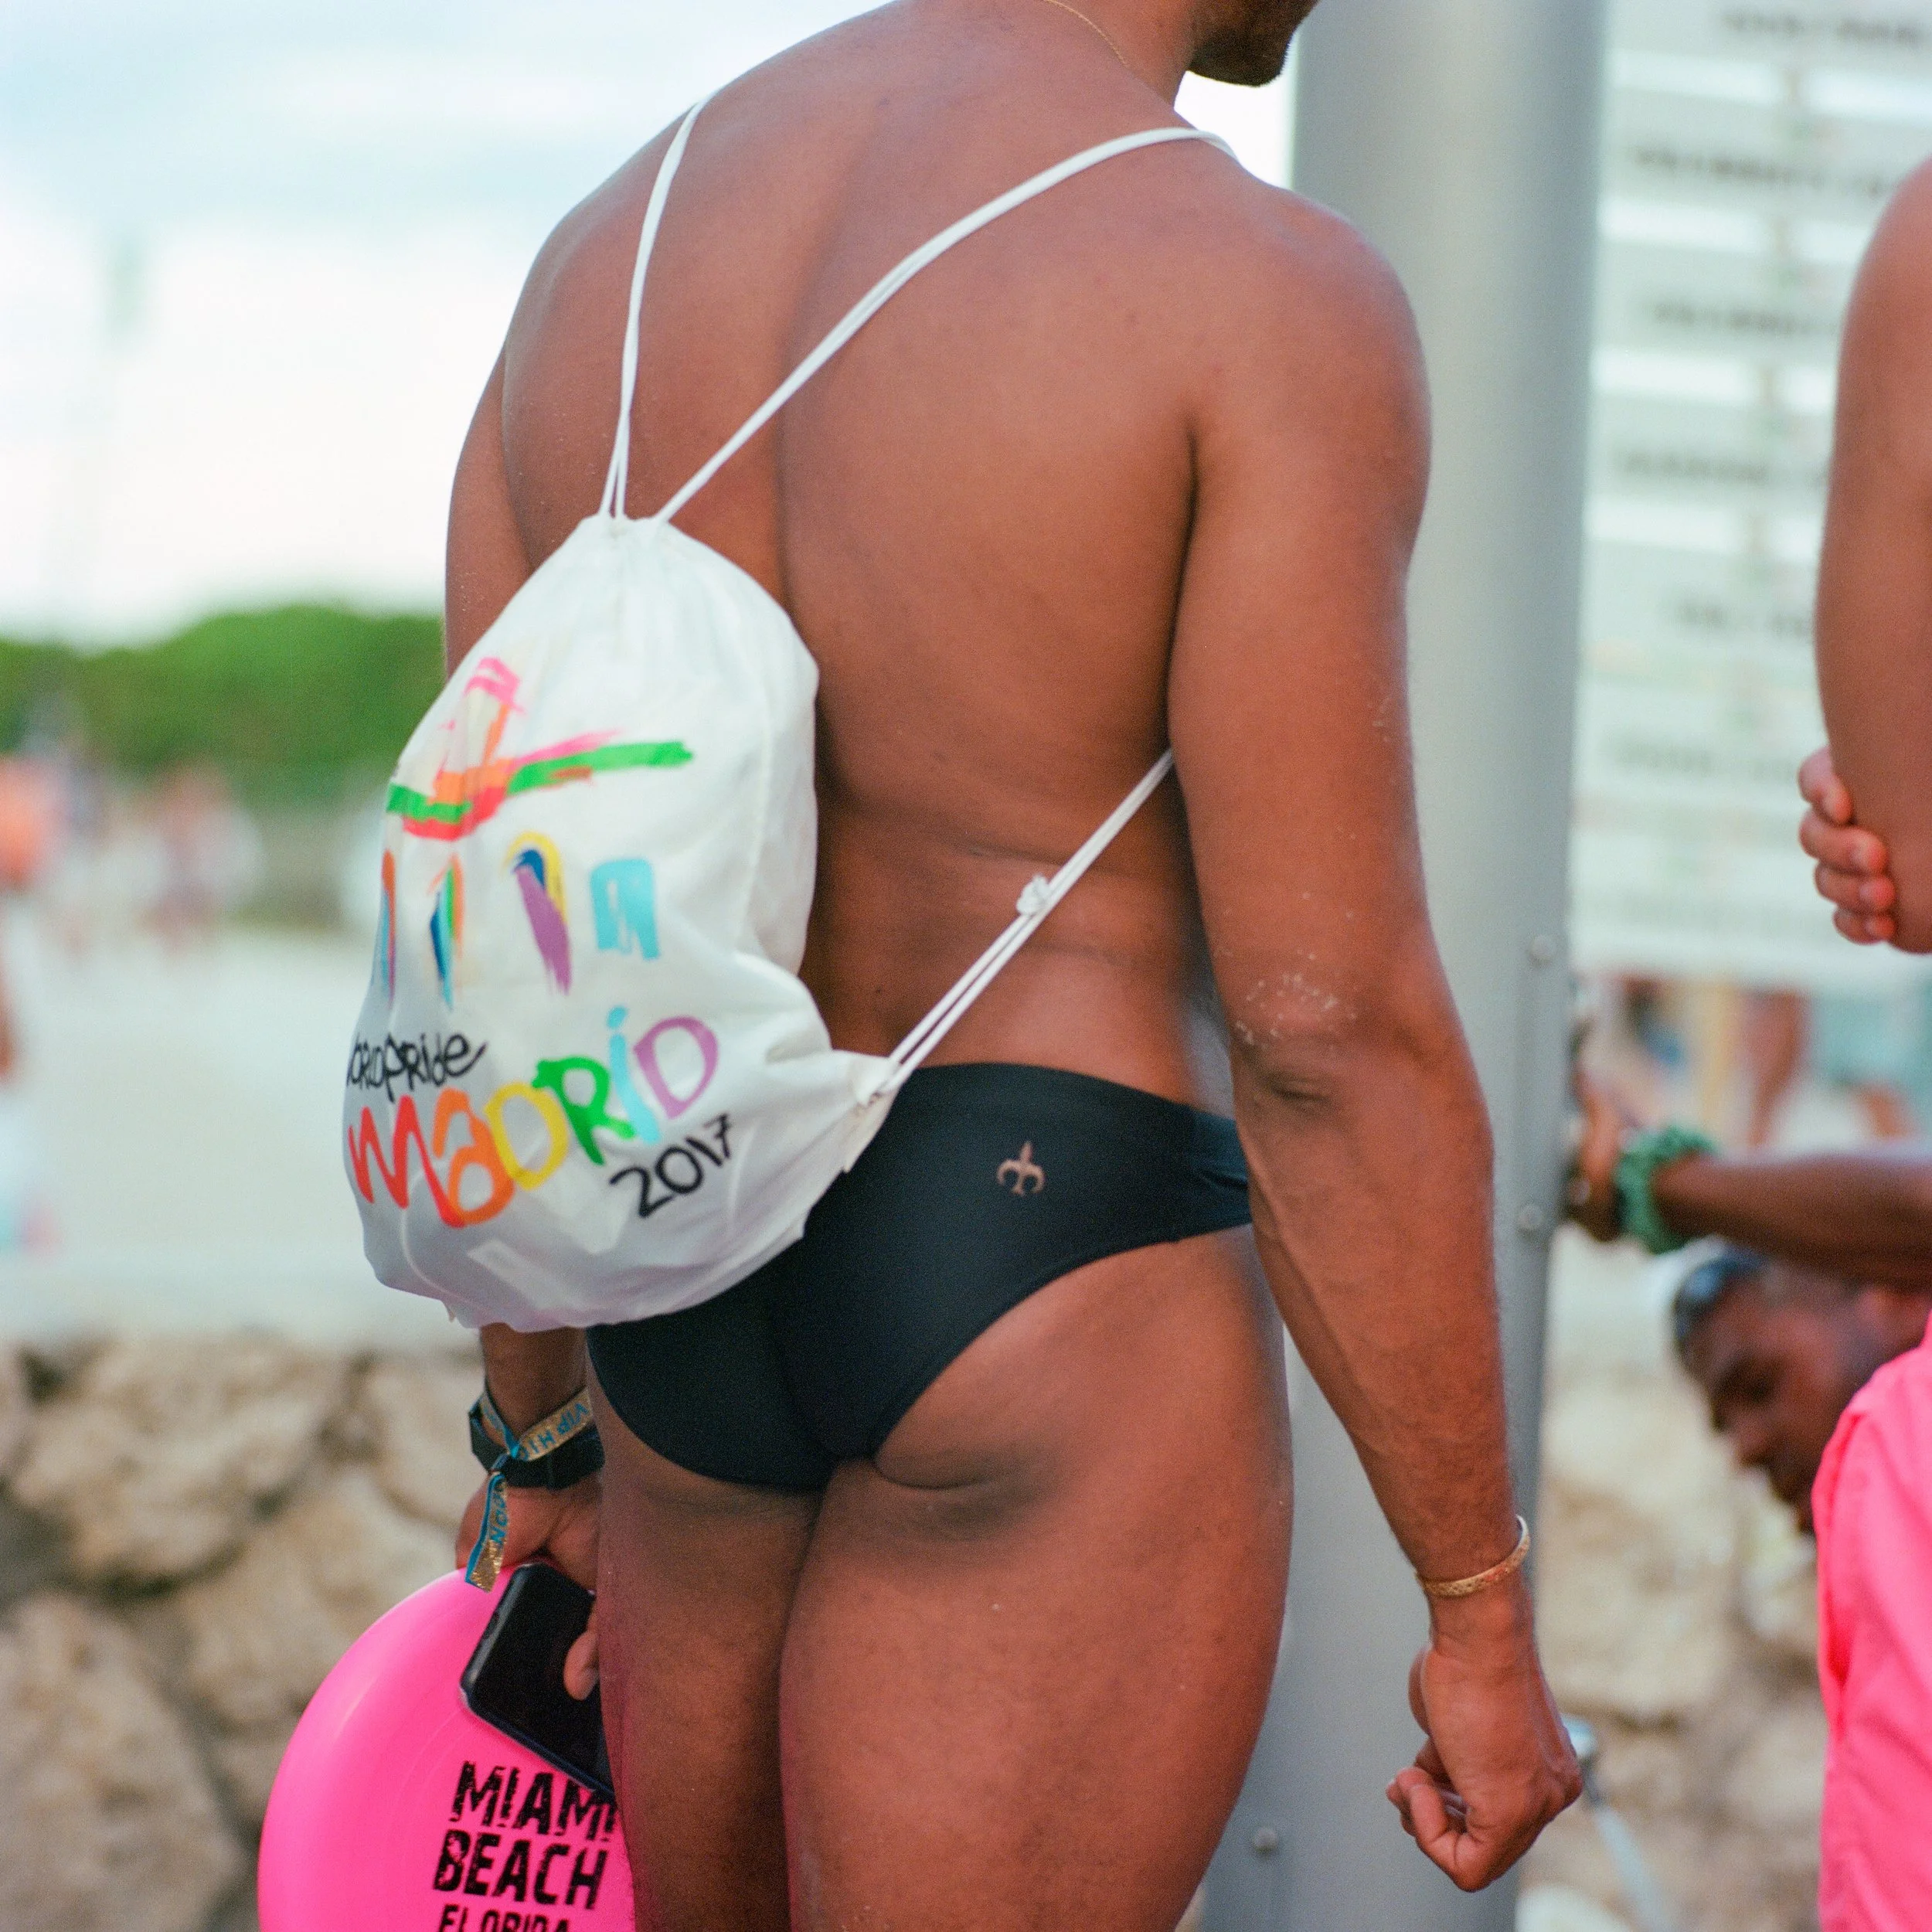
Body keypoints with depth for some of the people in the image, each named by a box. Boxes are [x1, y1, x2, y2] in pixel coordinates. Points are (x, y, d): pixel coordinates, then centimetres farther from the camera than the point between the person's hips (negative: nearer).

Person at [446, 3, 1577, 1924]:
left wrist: (548, 1445, 18)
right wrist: (1488, 1616, -8)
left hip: (696, 1322, 7)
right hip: (1058, 1328, -7)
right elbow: (1329, 1033, -17)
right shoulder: (1269, 299, -14)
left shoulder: (610, 241, 7)